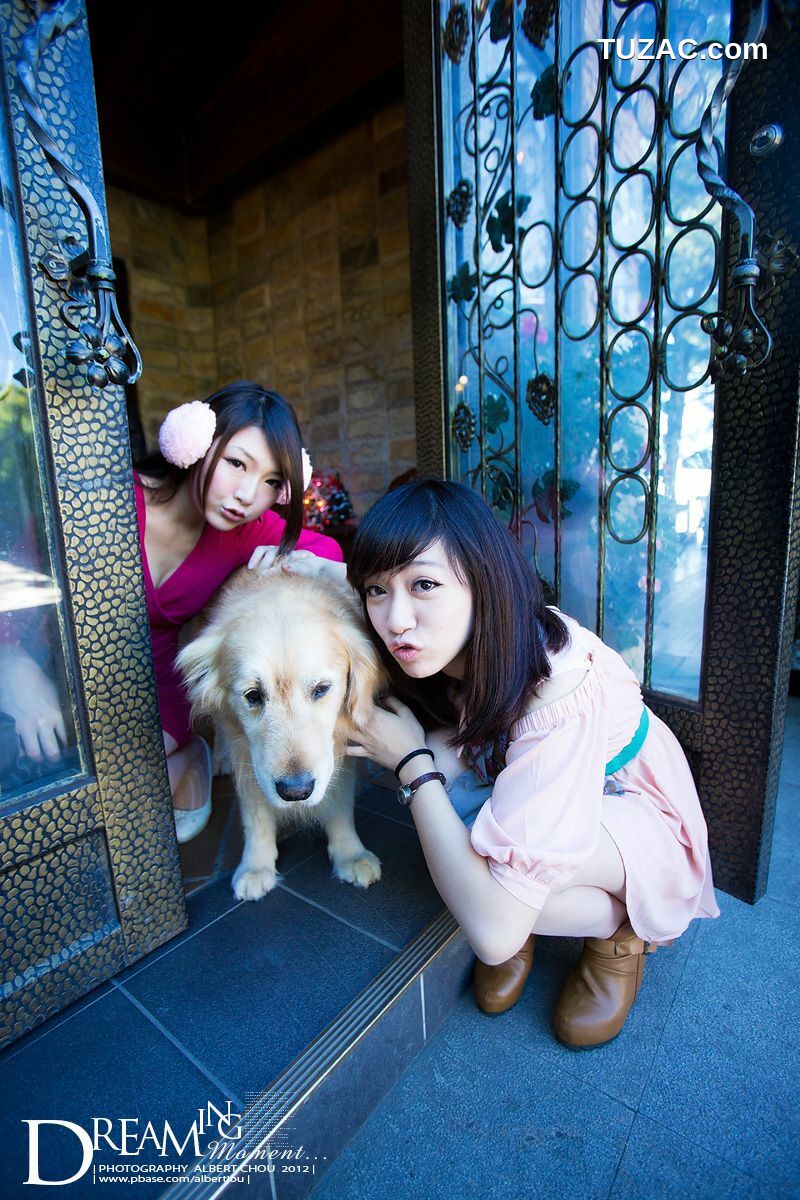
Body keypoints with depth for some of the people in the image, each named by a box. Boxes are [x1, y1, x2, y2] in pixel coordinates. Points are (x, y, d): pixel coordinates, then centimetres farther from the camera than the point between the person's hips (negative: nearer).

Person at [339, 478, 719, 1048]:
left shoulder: (559, 689, -39)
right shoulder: (461, 653, -16)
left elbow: (494, 931, -38)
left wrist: (412, 762, -31)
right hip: (535, 801, 6)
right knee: (459, 814, -23)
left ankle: (616, 928, -1)